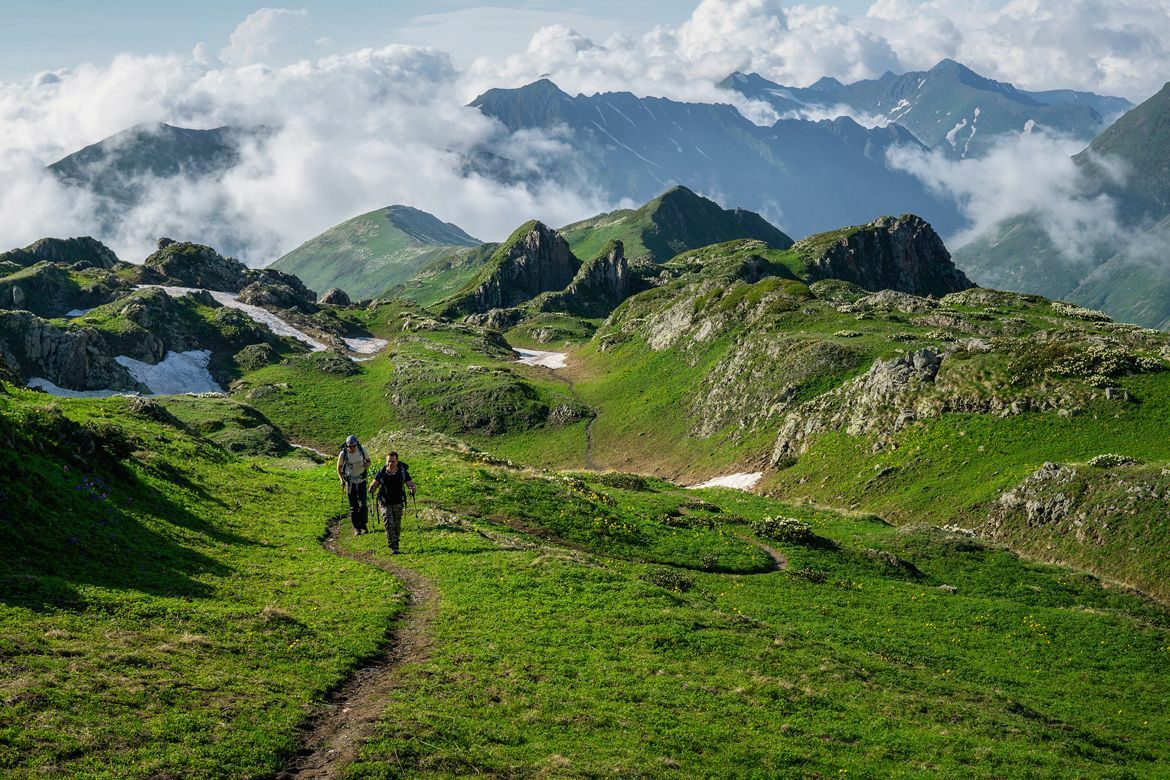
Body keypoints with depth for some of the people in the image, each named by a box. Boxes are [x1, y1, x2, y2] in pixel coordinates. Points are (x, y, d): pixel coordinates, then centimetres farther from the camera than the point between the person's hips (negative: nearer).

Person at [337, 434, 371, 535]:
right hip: (350, 481, 0)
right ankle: (356, 528, 11)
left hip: (361, 480, 0)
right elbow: (339, 468, 3)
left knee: (362, 504, -9)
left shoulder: (362, 450, -8)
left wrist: (367, 465, -14)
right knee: (353, 506, 1)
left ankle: (363, 525, 9)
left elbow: (368, 460, 9)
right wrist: (341, 479, -10)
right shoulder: (343, 454, -11)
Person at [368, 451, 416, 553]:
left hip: (398, 503, 1)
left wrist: (412, 489, -23)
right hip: (385, 503, -1)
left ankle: (395, 544, 30)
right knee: (388, 524, -14)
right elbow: (375, 484, 5)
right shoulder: (381, 472, -4)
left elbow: (410, 484, 0)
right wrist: (372, 488, -18)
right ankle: (393, 548, -12)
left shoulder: (403, 472, -3)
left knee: (397, 526, 8)